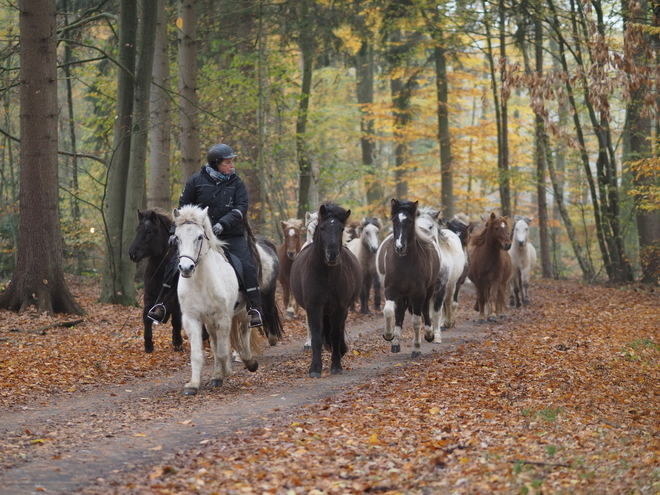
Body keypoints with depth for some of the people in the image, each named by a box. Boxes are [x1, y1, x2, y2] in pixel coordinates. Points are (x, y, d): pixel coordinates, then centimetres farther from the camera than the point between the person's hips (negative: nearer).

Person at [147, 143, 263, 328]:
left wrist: (223, 223, -25)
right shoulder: (196, 181, 0)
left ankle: (255, 309, -8)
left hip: (231, 235, 0)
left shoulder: (237, 183, 1)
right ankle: (160, 305, 7)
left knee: (247, 267, -17)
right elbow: (184, 207, 7)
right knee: (175, 264, -9)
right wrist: (175, 231, 1)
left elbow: (241, 208, -10)